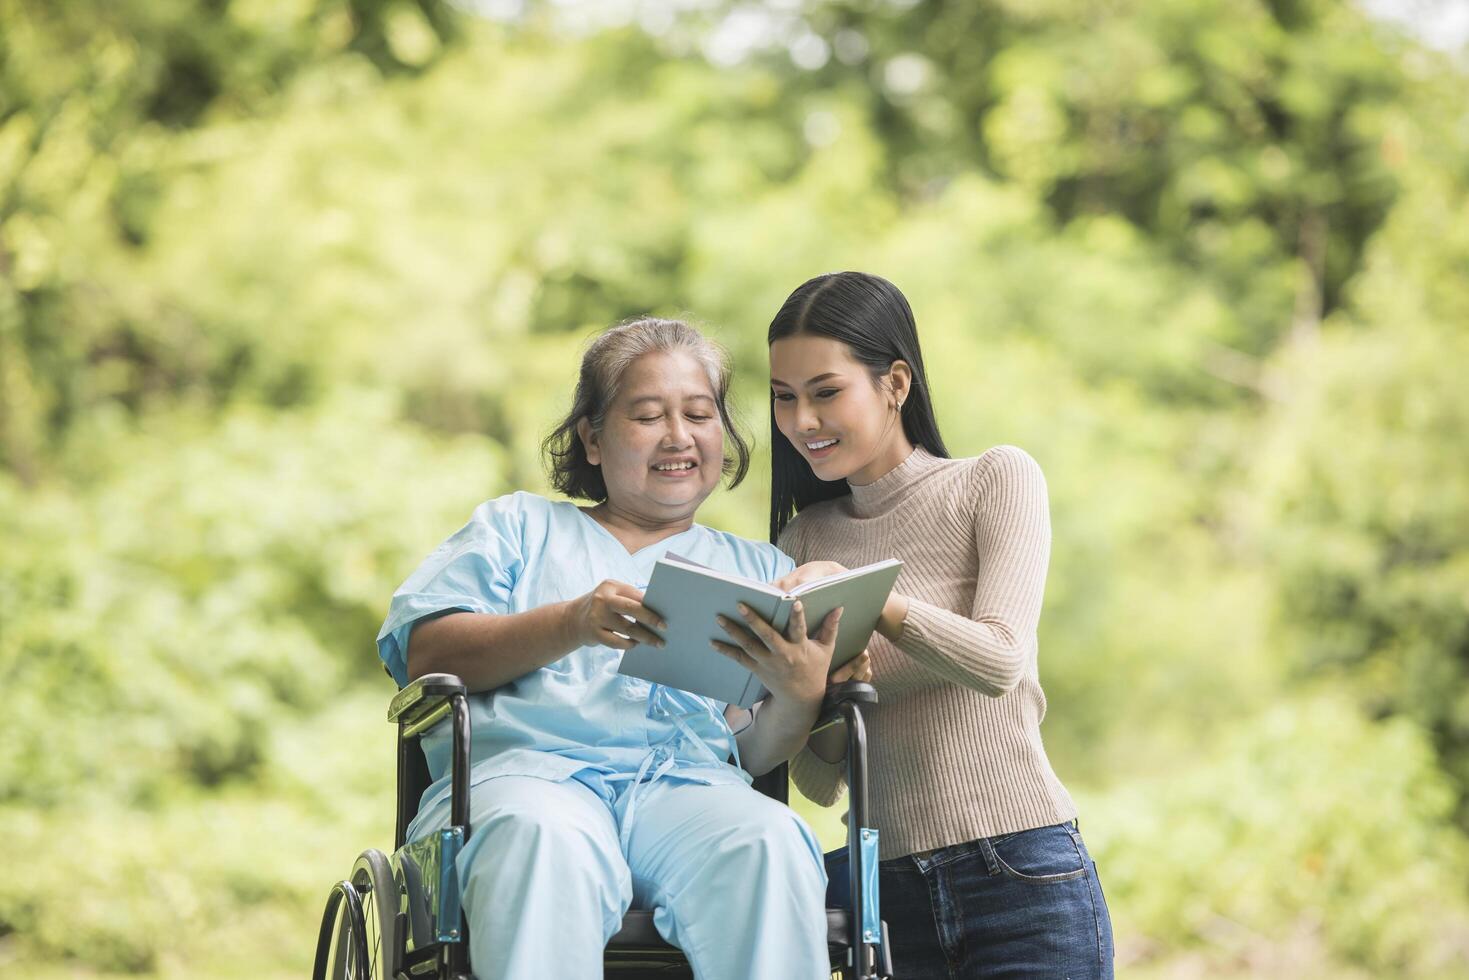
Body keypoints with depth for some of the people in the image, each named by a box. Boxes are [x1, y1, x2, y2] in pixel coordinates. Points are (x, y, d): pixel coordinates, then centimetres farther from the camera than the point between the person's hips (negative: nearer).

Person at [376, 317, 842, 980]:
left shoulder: (761, 570, 30)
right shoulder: (519, 526, 26)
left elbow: (756, 753, 17)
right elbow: (426, 654, 8)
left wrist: (798, 695, -7)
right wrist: (573, 623, -8)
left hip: (688, 782, 2)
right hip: (526, 769, -1)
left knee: (770, 842, -35)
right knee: (549, 840, -40)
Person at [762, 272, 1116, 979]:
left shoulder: (996, 481, 1)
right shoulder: (802, 540, 11)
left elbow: (1001, 660, -15)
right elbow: (821, 782, 7)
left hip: (1022, 877, -4)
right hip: (887, 889, 4)